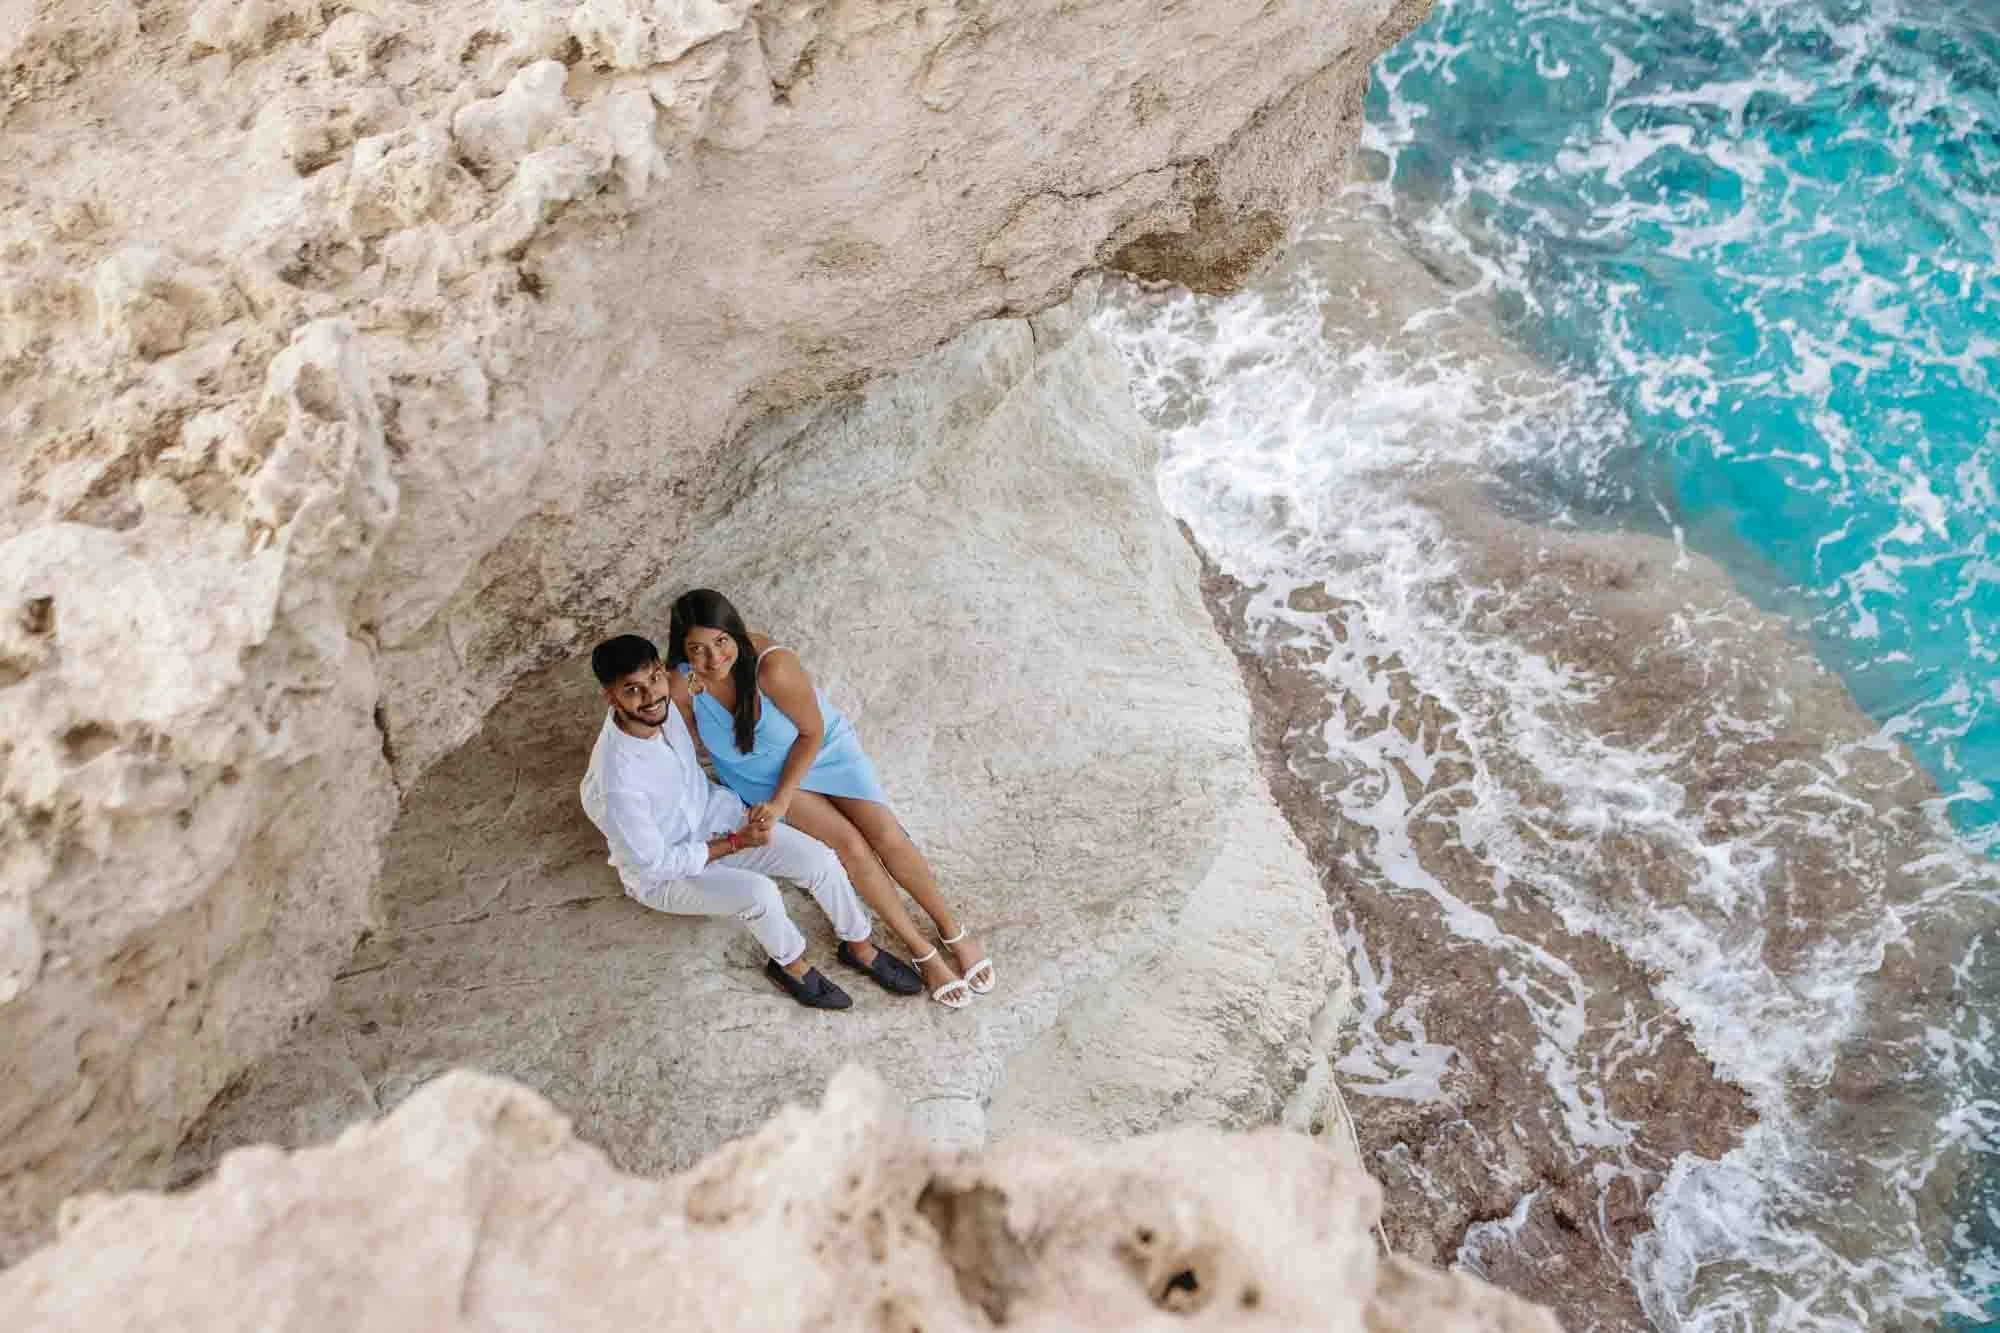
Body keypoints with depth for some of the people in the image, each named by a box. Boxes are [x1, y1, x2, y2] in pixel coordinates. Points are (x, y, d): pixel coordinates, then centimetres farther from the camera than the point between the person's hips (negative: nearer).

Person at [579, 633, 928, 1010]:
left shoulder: (666, 699, -19)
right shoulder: (615, 786, -37)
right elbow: (655, 863, -23)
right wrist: (736, 843, -19)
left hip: (716, 815, 6)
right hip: (665, 874, -6)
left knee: (820, 859, -8)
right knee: (759, 893, -30)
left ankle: (859, 947, 18)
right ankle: (791, 965, 2)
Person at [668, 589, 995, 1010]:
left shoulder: (772, 667, -35)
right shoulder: (682, 681, -26)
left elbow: (812, 733, -21)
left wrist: (780, 801, -23)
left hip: (823, 748, -1)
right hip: (763, 775, 1)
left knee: (885, 834, -11)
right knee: (849, 843, -14)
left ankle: (953, 932, 8)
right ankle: (923, 952, -2)